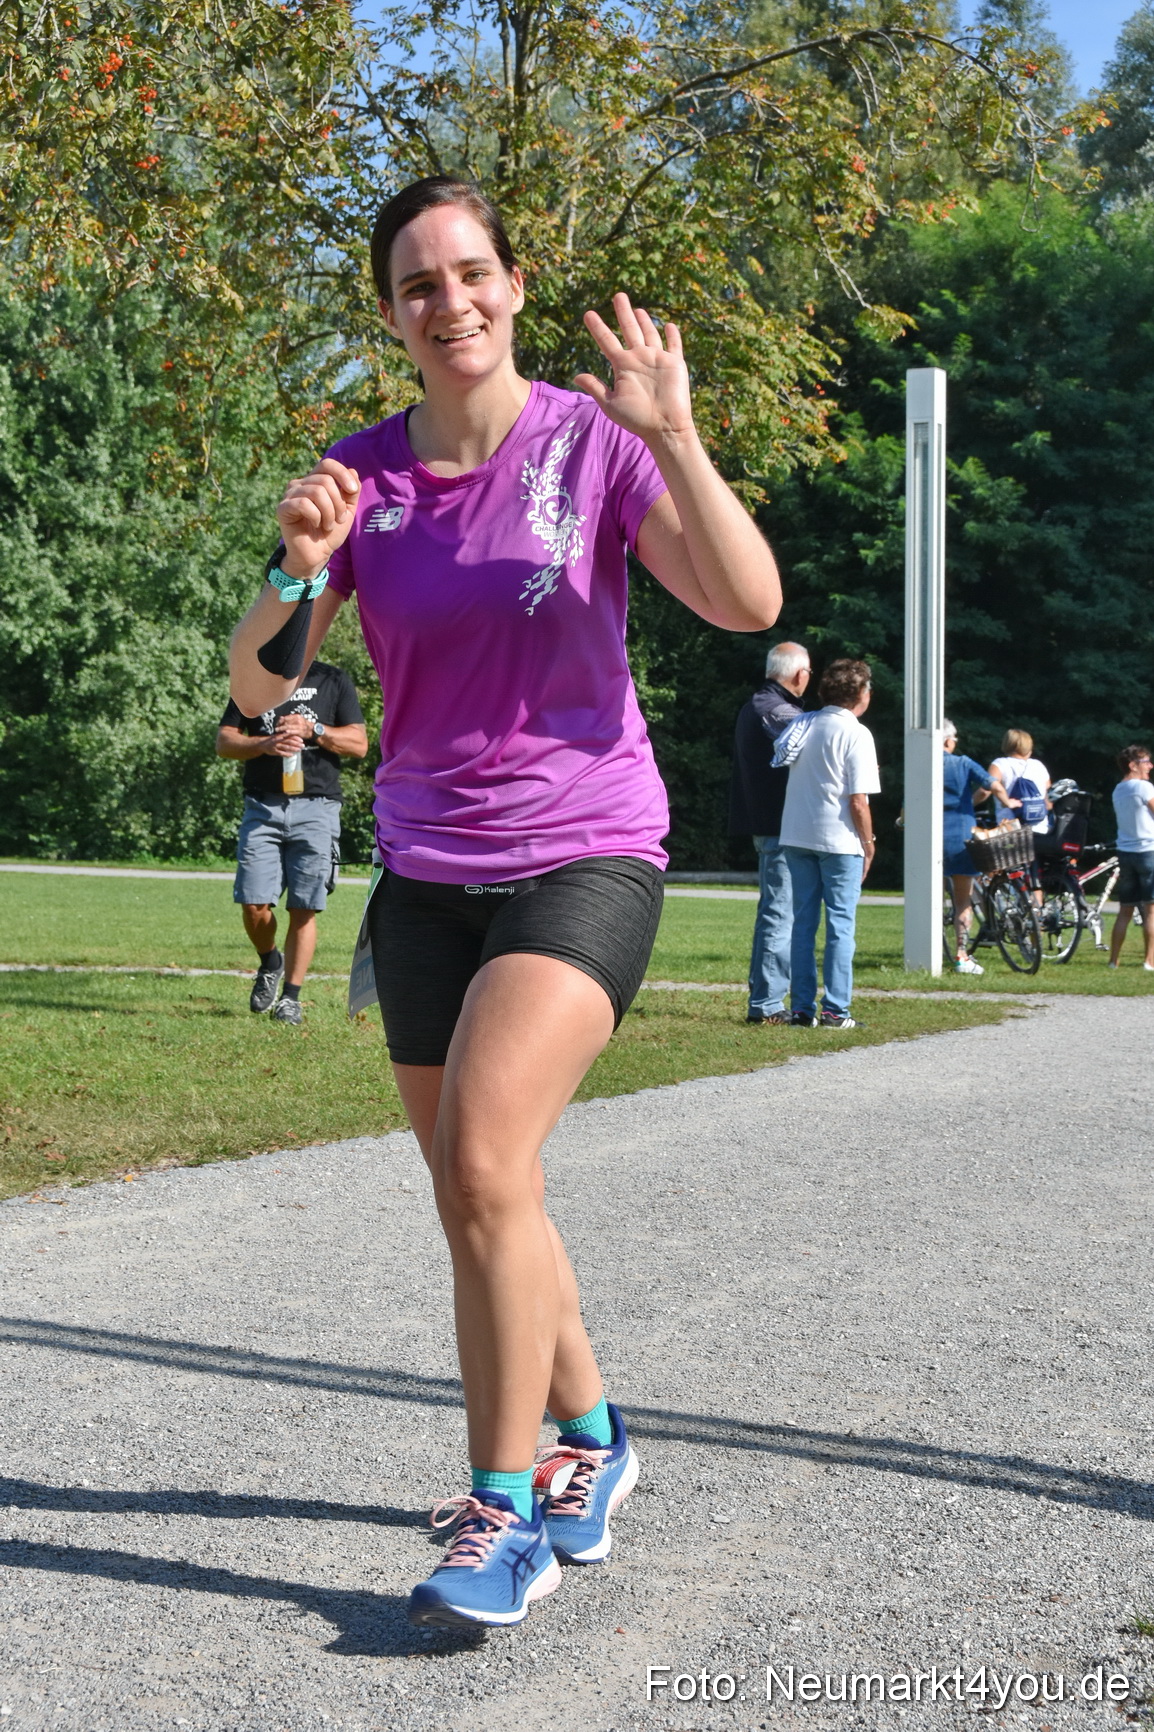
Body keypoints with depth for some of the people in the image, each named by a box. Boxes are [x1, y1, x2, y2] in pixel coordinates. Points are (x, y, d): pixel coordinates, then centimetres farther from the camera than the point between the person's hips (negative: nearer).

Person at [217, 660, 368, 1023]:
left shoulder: (333, 681, 11)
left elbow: (359, 744, 4)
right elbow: (224, 741, 8)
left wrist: (312, 729, -10)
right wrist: (264, 744, -12)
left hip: (316, 807, -1)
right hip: (263, 805, 1)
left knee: (304, 908, -4)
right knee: (254, 905, -6)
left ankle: (291, 997, 4)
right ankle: (270, 964, 23)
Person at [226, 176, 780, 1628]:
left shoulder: (593, 440, -6)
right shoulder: (361, 474, 3)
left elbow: (749, 604, -17)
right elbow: (258, 687, -2)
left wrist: (672, 437, -27)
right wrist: (298, 568, -21)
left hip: (583, 858, -4)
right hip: (425, 871, 5)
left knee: (483, 1163, -21)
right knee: (479, 1204, 11)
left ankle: (505, 1511, -8)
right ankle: (588, 1437, 34)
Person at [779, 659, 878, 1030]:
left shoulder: (803, 726, 8)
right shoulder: (855, 734, -10)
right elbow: (858, 801, -13)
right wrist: (868, 845, -2)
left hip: (796, 836, 5)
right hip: (839, 839, -5)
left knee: (803, 923, 9)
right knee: (840, 924, 0)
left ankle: (803, 1009, 9)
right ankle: (835, 1011, -1)